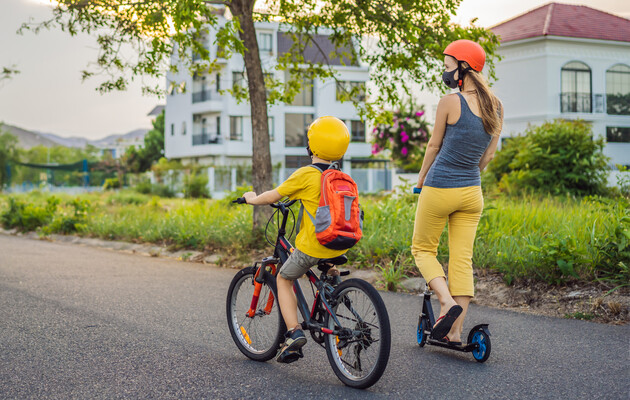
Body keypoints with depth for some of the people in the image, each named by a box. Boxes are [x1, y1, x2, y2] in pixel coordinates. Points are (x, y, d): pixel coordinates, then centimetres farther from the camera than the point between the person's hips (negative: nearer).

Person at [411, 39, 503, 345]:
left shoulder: (450, 102, -14)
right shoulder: (496, 106, 4)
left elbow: (434, 145, -2)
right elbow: (489, 153, 12)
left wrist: (421, 178, 14)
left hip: (439, 190, -5)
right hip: (472, 193, 6)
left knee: (422, 249, 13)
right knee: (462, 260, 8)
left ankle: (447, 302, -9)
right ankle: (455, 331, 8)